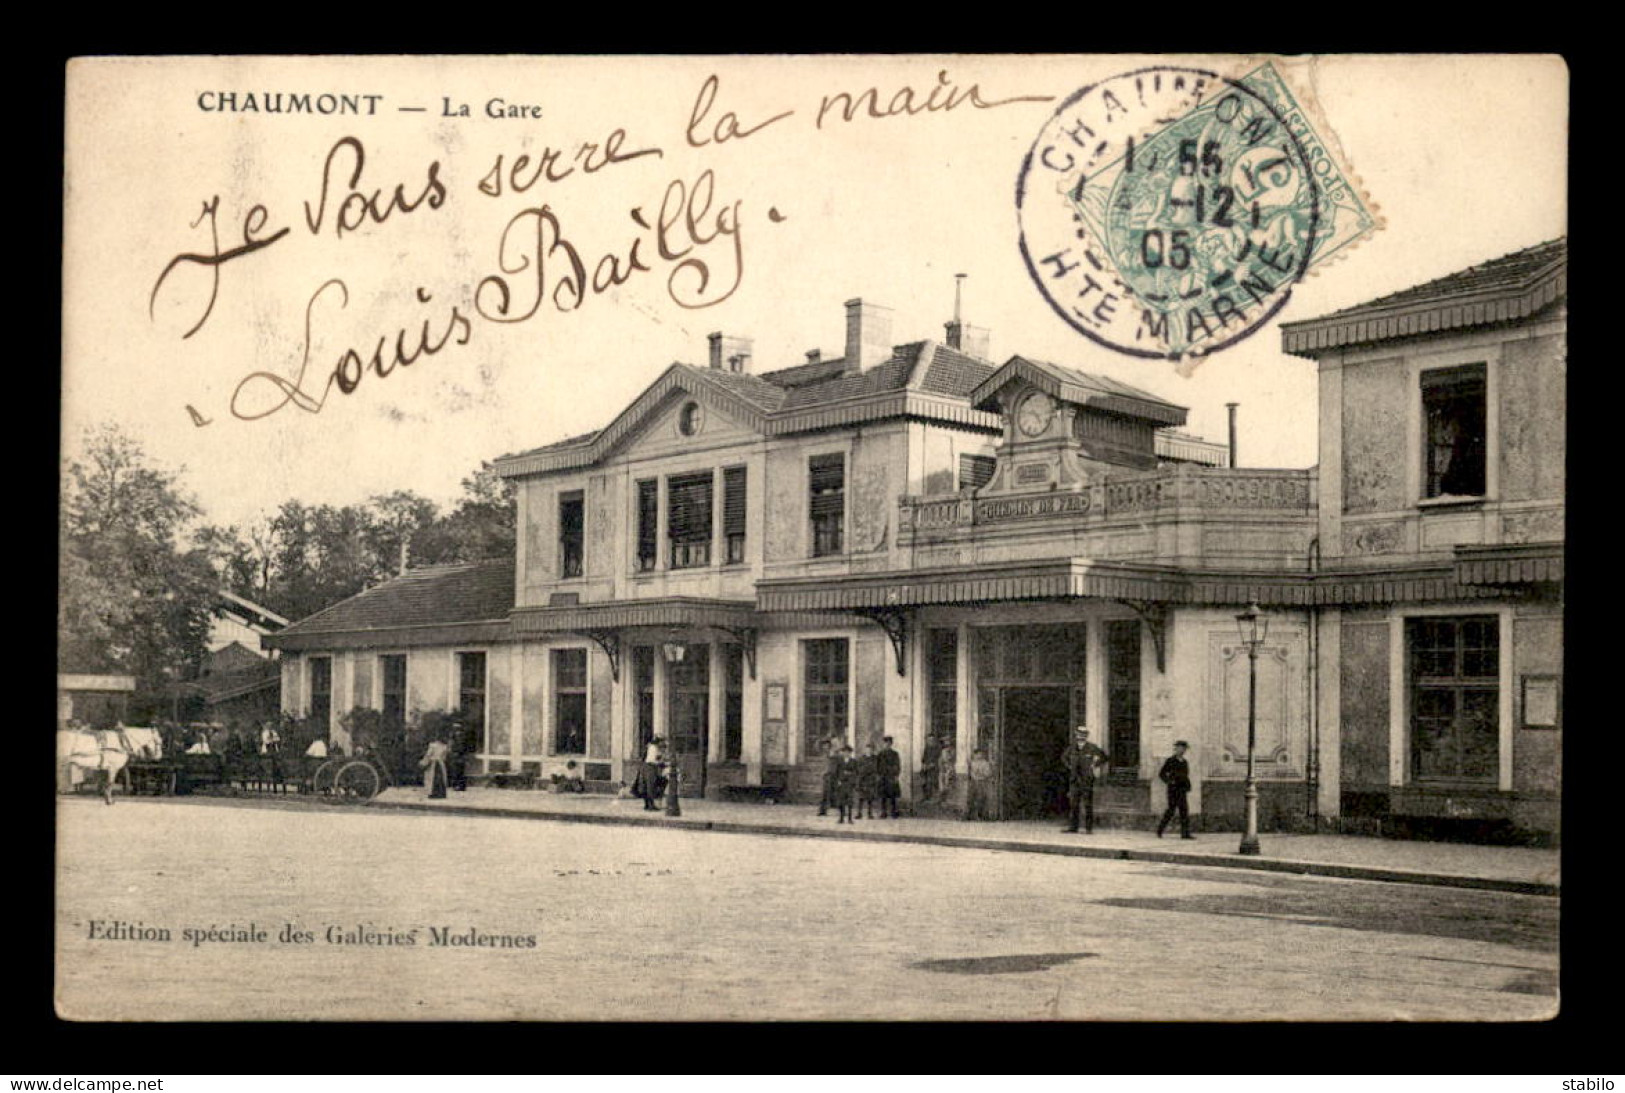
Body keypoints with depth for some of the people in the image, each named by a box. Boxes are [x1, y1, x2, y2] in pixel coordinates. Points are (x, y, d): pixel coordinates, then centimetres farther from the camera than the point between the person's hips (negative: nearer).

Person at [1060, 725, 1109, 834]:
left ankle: (1089, 828, 0)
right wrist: (1068, 767, 10)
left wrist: (1095, 765, -4)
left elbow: (1105, 756, 0)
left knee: (1087, 805, -3)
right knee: (1074, 804, 10)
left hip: (1087, 780, -4)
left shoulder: (1091, 748, -9)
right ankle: (1073, 826, 18)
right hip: (1074, 780, 4)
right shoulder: (1071, 748, 2)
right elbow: (1063, 757, 22)